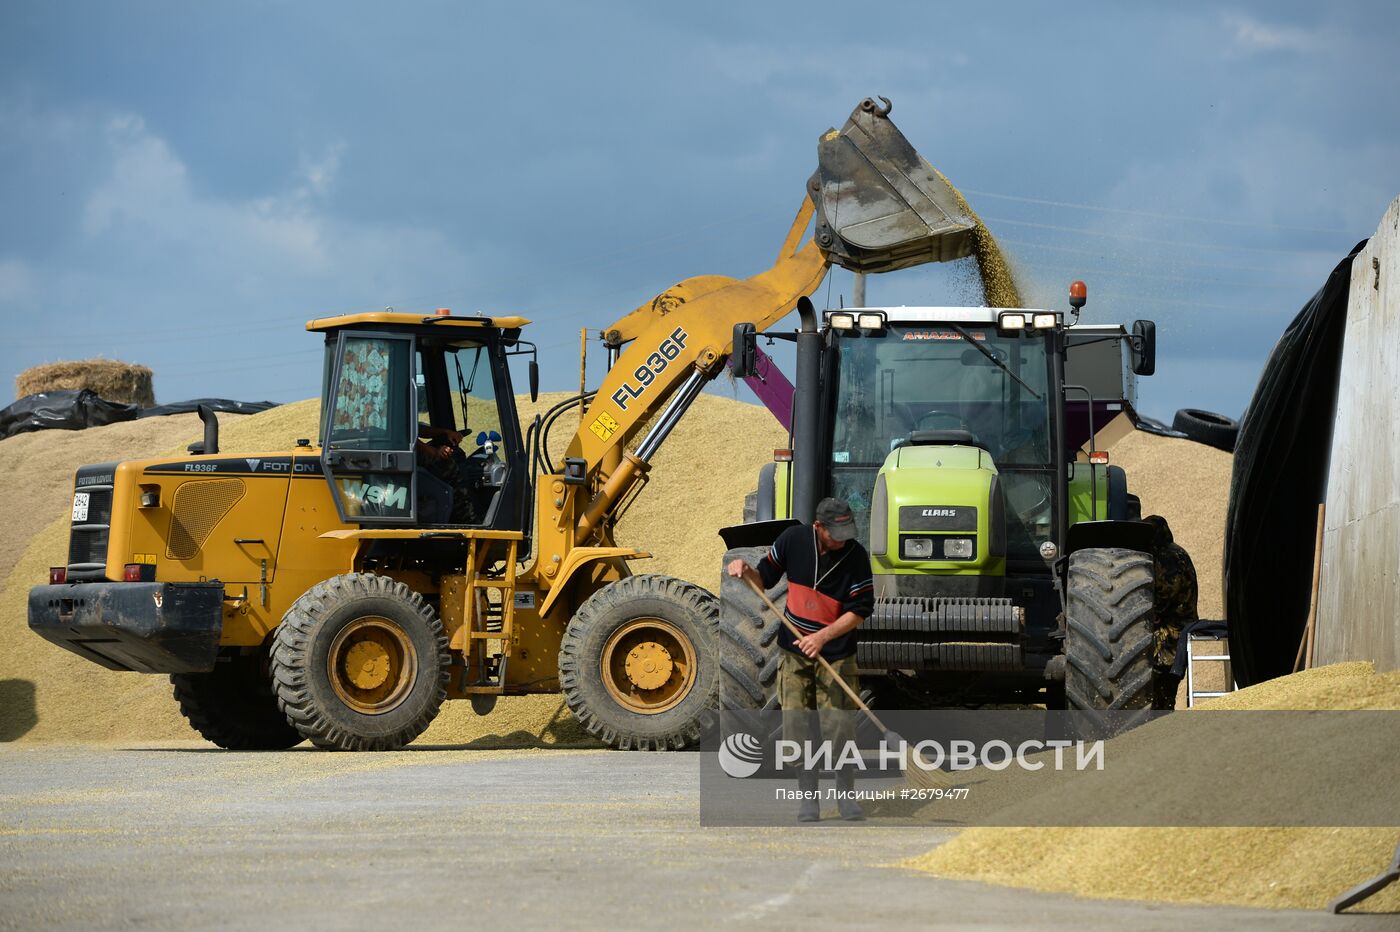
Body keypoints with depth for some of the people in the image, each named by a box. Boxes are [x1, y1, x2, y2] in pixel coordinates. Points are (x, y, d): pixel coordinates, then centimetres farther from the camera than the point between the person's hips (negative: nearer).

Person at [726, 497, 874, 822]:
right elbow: (765, 578, 8)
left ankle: (846, 795, 9)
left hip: (836, 655, -2)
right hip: (793, 651, 2)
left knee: (840, 727, -6)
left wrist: (823, 636, -23)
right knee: (797, 725, 1)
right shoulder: (793, 539, -7)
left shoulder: (855, 556, -15)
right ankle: (808, 796, 10)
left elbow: (859, 611, -12)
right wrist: (746, 572, -14)